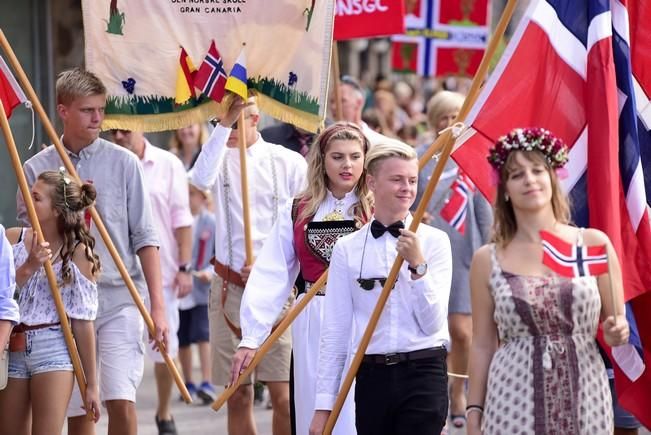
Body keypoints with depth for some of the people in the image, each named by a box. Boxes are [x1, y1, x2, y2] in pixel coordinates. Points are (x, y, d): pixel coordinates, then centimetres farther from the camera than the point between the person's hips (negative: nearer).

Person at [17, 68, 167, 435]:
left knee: (121, 401, -13)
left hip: (120, 299, -1)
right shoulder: (37, 169, 4)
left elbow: (145, 238, 2)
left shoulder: (123, 163, 2)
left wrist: (158, 306, -3)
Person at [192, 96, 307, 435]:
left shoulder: (289, 162, 1)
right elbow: (202, 179, -20)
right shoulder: (219, 157, 5)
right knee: (237, 397, 6)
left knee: (284, 396, -8)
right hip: (230, 288, 2)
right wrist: (223, 124, -22)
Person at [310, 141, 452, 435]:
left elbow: (433, 322, -3)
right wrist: (324, 404, 1)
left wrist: (418, 266, -16)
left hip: (423, 374, -2)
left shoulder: (434, 241, 1)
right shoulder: (347, 248, 4)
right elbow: (335, 331, 4)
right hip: (372, 376, 2)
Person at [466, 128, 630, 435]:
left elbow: (618, 323, 12)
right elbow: (482, 346, 7)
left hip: (585, 404, 1)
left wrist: (617, 334, -10)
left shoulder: (593, 244, 5)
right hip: (514, 407, -1)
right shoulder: (487, 260, 4)